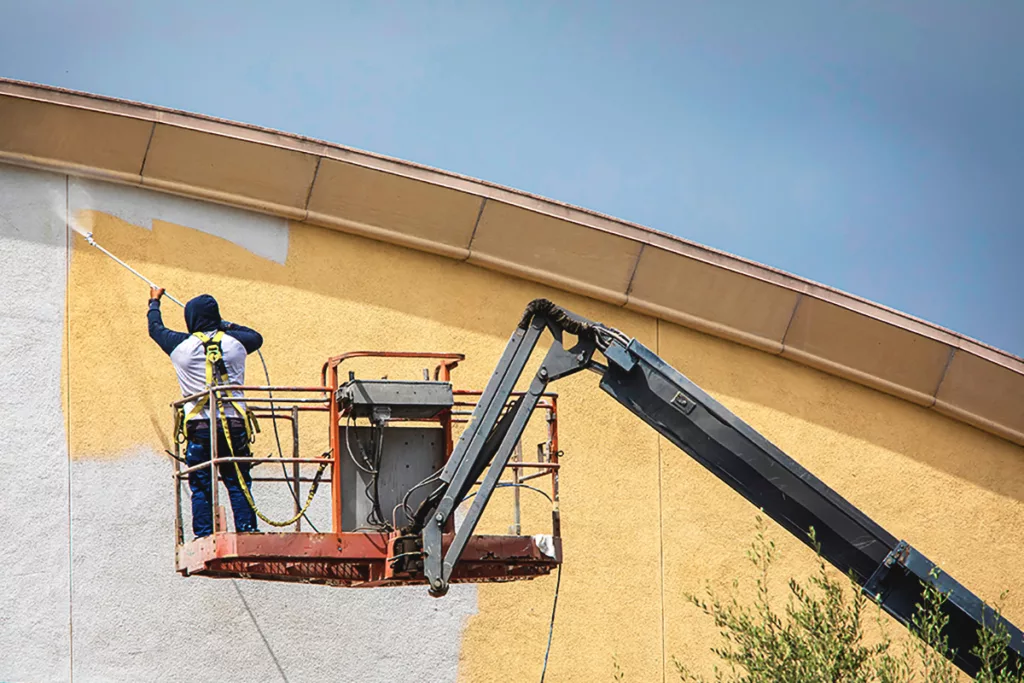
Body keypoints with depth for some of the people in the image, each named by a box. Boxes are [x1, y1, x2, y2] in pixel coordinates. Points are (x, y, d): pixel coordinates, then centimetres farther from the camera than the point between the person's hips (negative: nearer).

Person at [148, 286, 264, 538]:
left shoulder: (181, 345, 3)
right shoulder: (235, 342, 6)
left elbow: (156, 329, 24)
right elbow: (256, 337, 30)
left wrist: (154, 302, 42)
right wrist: (228, 326, 40)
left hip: (199, 426, -1)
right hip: (234, 423, 1)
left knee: (201, 487, 1)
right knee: (238, 484, 3)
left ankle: (204, 536, -5)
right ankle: (247, 532, -5)